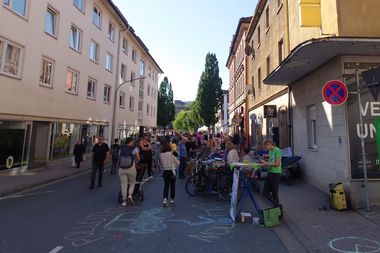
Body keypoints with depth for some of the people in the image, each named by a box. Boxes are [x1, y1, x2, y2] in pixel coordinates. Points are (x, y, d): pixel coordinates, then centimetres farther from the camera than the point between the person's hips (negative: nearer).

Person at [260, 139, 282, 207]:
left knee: (274, 193, 4)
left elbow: (277, 164, -18)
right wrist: (265, 164, 2)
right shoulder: (270, 151, 13)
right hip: (270, 173, 9)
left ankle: (277, 207, 21)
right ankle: (275, 205, 24)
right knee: (265, 192, 9)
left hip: (276, 174, -9)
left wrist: (266, 163, -15)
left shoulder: (277, 150, -13)